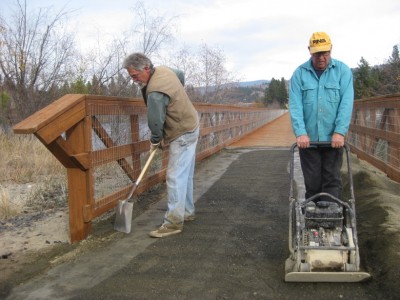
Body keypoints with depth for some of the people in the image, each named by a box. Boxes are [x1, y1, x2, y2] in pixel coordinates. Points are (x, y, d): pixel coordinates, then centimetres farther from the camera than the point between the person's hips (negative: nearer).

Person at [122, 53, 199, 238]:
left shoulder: (155, 93, -28)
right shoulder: (164, 70, 2)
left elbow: (156, 122, -22)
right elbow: (181, 75, 22)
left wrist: (155, 141, -3)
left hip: (182, 135, -10)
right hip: (189, 126, 10)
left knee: (176, 177, -10)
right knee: (185, 175, 17)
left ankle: (174, 222, -7)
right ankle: (187, 212, 28)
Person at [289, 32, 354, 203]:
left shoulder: (342, 71, 2)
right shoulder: (299, 73, 2)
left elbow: (346, 103, -6)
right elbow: (295, 105, -6)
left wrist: (339, 132, -17)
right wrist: (300, 133, -17)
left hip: (333, 139, 0)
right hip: (308, 139, 1)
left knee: (332, 181, 3)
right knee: (312, 182, 8)